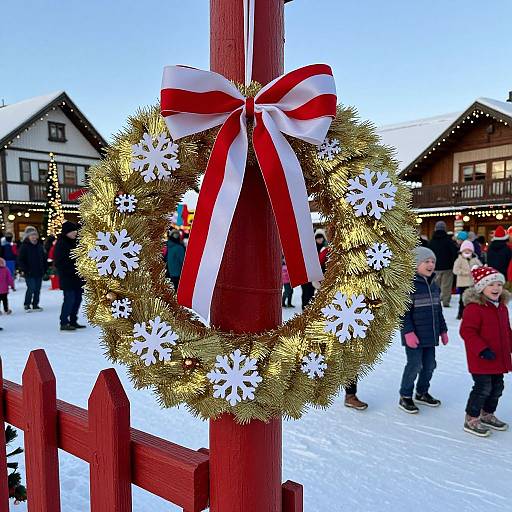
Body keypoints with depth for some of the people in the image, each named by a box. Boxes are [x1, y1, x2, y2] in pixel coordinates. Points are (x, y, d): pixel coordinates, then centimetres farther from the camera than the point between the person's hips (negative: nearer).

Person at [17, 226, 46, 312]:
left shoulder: (39, 245, 10)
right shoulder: (24, 246, -6)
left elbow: (44, 258, 18)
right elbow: (20, 260, -8)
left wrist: (44, 269, 10)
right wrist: (25, 270, -14)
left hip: (39, 272, 5)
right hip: (30, 273, -5)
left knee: (37, 289, 10)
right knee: (31, 289, -8)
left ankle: (35, 305, 21)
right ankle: (27, 305, 9)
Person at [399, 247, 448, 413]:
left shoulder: (433, 285, 11)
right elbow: (403, 311, -17)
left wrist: (443, 330, 21)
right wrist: (408, 332, -21)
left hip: (430, 334, 8)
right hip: (415, 335, -8)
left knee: (429, 365, 15)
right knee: (415, 365, -2)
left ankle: (422, 392, 34)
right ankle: (405, 397, 14)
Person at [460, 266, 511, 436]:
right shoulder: (474, 308, -20)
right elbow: (467, 331, -23)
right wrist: (482, 350, -26)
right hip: (480, 359, -9)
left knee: (497, 387, 18)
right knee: (483, 388, -4)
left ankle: (487, 415, 37)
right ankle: (471, 420, 11)